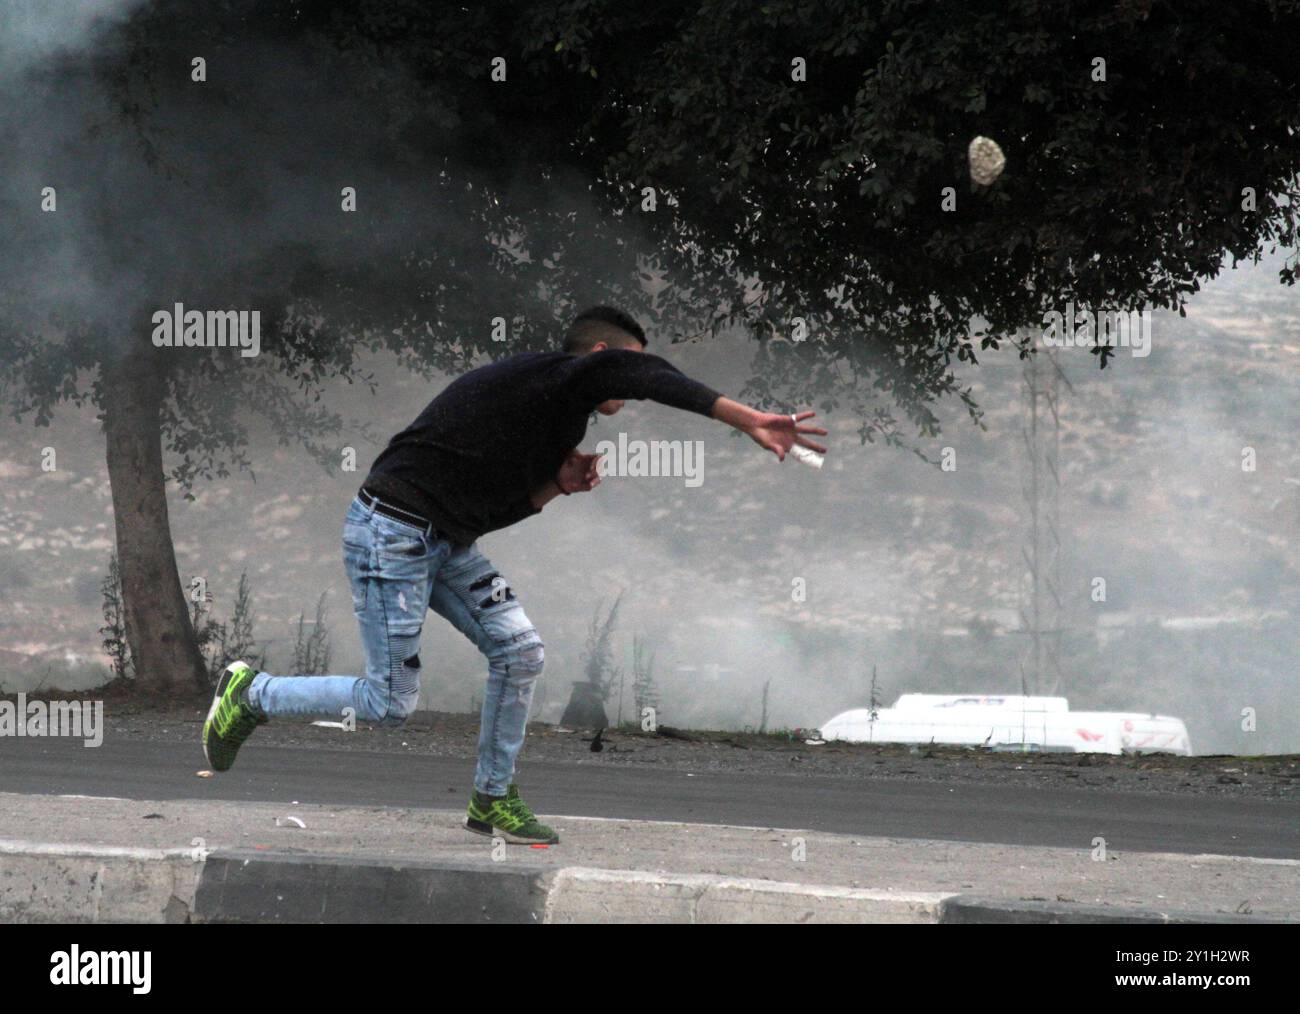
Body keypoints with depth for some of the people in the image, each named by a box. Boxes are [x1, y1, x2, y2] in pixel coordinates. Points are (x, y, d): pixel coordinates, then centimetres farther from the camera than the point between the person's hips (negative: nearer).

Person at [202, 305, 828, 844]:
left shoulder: (554, 417, 12)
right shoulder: (542, 379, -18)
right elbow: (637, 374, -36)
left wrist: (559, 485, 0)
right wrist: (747, 420, -41)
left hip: (447, 542, 10)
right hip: (391, 534, -10)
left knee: (520, 653, 2)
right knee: (391, 704, -5)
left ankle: (492, 800, 15)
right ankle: (250, 694, 14)